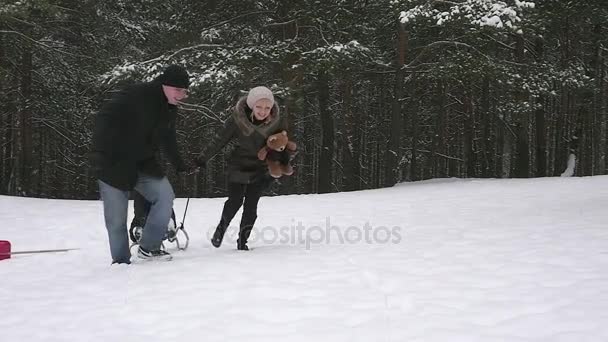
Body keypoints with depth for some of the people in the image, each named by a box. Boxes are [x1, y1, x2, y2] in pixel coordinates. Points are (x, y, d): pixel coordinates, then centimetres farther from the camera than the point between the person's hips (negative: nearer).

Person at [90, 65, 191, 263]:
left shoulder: (169, 110, 5)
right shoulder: (137, 95, -21)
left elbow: (168, 140, 23)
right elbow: (104, 118, -25)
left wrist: (180, 165, 29)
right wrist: (100, 154, -31)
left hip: (143, 164, 7)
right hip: (114, 164, -7)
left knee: (165, 196, -8)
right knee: (116, 217, -4)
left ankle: (148, 248, 4)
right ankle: (120, 260, 13)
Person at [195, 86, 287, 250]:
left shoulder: (277, 121, -17)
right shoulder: (237, 119, -22)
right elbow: (219, 140, -11)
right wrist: (203, 158, -6)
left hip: (261, 170, 1)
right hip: (239, 167, -1)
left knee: (251, 205, -3)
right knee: (234, 201, 5)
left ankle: (242, 240, 13)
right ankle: (222, 226, 36)